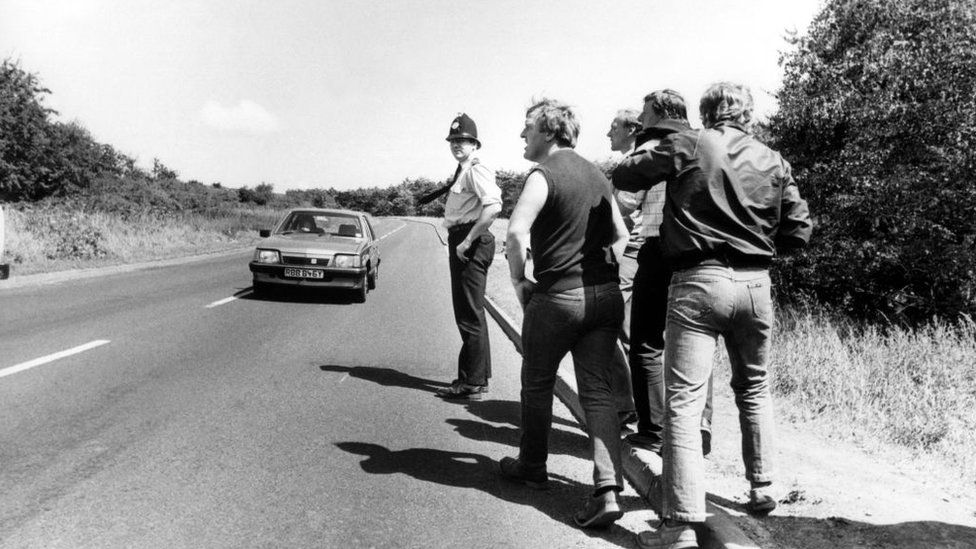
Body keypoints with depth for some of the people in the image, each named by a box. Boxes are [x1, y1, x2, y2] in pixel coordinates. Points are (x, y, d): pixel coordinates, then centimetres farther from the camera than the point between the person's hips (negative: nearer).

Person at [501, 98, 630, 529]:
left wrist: (518, 280, -9)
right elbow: (620, 235, 20)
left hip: (558, 296, -6)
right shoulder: (595, 174, 15)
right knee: (598, 391, 4)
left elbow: (516, 231, -22)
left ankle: (532, 466, 31)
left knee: (537, 385, 14)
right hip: (606, 295, 7)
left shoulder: (544, 174, -9)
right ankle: (608, 489, -6)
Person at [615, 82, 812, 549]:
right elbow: (799, 230, 8)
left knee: (684, 400, -5)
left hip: (698, 281, -4)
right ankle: (761, 489, 34)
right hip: (755, 283, 5)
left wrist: (613, 174, 26)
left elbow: (629, 178, 4)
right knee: (754, 388, 24)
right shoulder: (773, 161, 9)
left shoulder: (686, 146, -1)